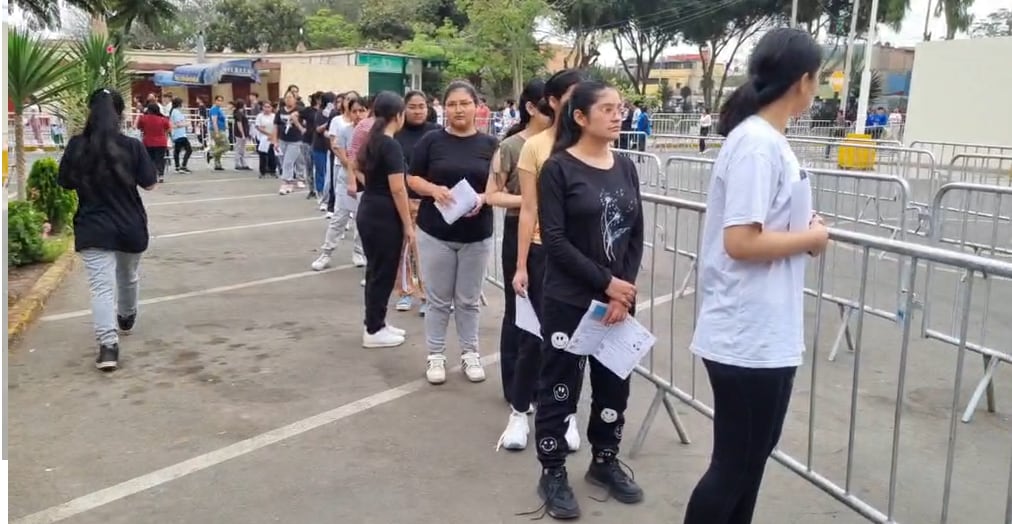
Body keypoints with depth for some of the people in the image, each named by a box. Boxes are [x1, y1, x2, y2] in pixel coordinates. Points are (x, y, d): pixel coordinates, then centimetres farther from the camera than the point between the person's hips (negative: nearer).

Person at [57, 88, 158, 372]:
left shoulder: (76, 146, -6)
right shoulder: (132, 146, -10)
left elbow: (65, 182, 4)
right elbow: (149, 184, -4)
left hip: (93, 228, -1)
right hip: (130, 226, 1)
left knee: (102, 286, -6)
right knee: (128, 276, 25)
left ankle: (108, 344, -20)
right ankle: (126, 318, 49)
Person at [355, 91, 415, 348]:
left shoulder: (371, 141, 10)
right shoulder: (391, 146, -18)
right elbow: (397, 189, -21)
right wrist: (408, 225, -16)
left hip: (367, 211, 9)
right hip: (384, 216, -9)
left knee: (375, 270, 17)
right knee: (383, 273, 1)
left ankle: (377, 323, 28)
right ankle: (374, 331, 10)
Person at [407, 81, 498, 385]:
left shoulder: (489, 144, 1)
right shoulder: (432, 141, -1)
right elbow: (412, 178, 2)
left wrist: (483, 198, -16)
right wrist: (434, 189, -18)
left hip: (477, 235, 1)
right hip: (435, 233, -1)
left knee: (468, 300, 12)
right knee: (438, 300, 7)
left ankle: (470, 353, 26)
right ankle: (435, 355, 20)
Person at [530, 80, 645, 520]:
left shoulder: (625, 168, 7)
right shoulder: (558, 168, -9)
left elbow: (636, 236, 5)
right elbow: (555, 241, -15)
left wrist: (624, 291, -7)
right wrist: (607, 282, -16)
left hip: (619, 298, 5)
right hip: (569, 301, -5)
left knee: (614, 383, 15)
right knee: (559, 387, 6)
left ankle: (605, 462, 35)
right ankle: (553, 474, 22)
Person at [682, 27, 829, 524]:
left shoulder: (766, 138, 10)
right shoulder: (757, 144, -19)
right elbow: (740, 241, -24)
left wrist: (802, 229, 1)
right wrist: (811, 237, -11)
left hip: (765, 334, 10)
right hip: (748, 339, -10)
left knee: (749, 459, 22)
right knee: (734, 467, 5)